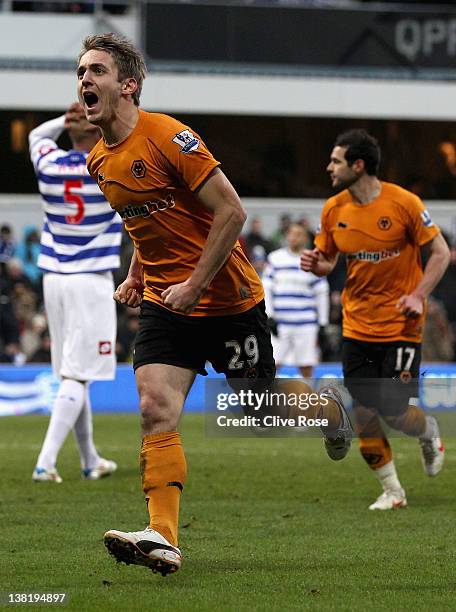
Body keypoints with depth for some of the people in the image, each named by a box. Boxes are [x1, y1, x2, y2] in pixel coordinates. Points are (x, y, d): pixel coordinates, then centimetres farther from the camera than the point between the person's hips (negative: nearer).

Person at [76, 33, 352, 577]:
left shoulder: (167, 136, -18)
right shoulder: (99, 161, 6)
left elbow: (231, 211, -18)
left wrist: (195, 284, -19)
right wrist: (136, 276, 11)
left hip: (226, 297, -6)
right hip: (162, 302, 6)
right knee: (155, 410, -12)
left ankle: (328, 410, 39)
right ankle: (162, 538, -19)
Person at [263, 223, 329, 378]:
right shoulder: (275, 259, 7)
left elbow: (322, 293, 8)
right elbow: (266, 288, 6)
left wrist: (322, 323, 4)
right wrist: (269, 317, -3)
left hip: (306, 324, 0)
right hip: (280, 323, 0)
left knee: (307, 366, 1)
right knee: (271, 365, -7)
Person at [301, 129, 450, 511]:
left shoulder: (403, 203, -12)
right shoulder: (334, 210, 1)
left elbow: (440, 252, -5)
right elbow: (328, 260, 14)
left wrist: (418, 295, -16)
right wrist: (315, 264, -10)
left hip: (401, 326, -4)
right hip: (357, 326, 4)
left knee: (396, 413, -10)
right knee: (364, 416, -2)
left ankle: (430, 434, 26)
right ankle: (392, 490, 15)